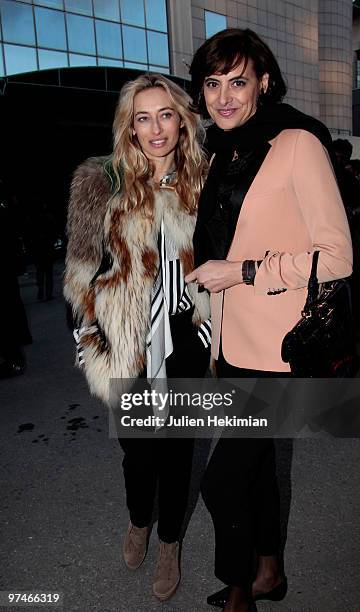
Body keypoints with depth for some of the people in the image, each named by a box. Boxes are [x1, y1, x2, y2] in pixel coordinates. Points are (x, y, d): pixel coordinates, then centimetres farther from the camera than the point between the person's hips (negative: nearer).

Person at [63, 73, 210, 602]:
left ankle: (169, 541, 41)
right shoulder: (103, 183, -4)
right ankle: (138, 522, 47)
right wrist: (95, 343, -5)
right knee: (138, 449, 13)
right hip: (129, 348, -1)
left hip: (184, 344, 2)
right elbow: (84, 273, -1)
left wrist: (211, 328, 4)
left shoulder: (200, 183, 3)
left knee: (177, 448, 14)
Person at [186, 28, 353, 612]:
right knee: (255, 463, 20)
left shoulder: (297, 144, -11)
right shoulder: (224, 156, 13)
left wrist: (242, 271, -17)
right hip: (235, 345, 8)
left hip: (277, 352, -7)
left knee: (222, 481, -1)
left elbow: (337, 256, -15)